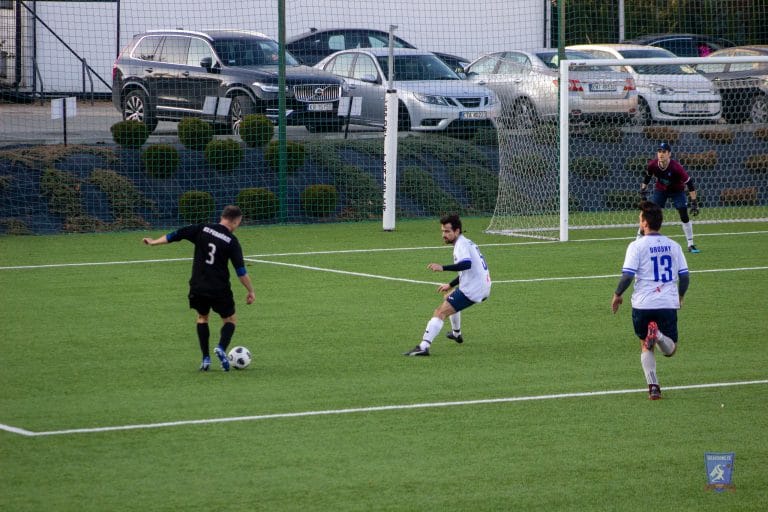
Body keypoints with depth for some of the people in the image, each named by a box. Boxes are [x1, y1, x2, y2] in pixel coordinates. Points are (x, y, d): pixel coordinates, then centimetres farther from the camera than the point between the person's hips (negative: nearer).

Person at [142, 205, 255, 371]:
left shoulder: (202, 229, 0)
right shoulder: (231, 241, -7)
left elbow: (175, 235, 3)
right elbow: (241, 271, -8)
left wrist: (154, 242, 17)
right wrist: (251, 291, 2)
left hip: (198, 287, 3)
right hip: (219, 289, -3)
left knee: (202, 317, 23)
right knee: (230, 319, 15)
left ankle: (205, 358, 13)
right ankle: (221, 348, -13)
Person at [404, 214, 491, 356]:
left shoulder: (461, 244, -12)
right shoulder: (465, 243, 19)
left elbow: (467, 264, -32)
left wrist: (443, 268, -39)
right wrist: (451, 285, 34)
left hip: (472, 290, -10)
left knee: (440, 312, -17)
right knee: (449, 297, 36)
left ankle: (424, 346, -32)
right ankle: (456, 334, 49)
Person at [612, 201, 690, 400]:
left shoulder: (637, 246, -6)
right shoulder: (674, 246, 6)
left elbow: (627, 275, -12)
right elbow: (684, 276, 7)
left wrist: (617, 295, 5)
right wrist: (680, 296, 25)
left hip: (643, 304, -2)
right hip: (668, 304, 2)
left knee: (646, 347, 16)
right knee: (670, 350, 10)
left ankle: (653, 386, 1)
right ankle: (659, 335, -24)